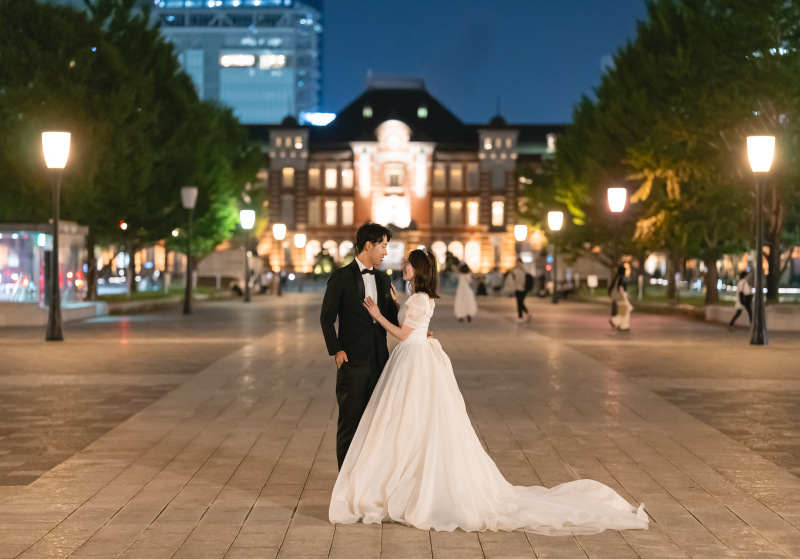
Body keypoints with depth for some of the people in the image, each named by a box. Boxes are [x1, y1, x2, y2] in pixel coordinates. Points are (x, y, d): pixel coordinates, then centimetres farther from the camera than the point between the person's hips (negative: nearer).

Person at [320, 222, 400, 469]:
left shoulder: (383, 279, 12)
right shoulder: (341, 277, -5)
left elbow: (391, 320, 15)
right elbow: (326, 317, -4)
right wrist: (335, 350, -12)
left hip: (379, 360, 6)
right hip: (352, 360, -6)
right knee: (350, 421, 0)